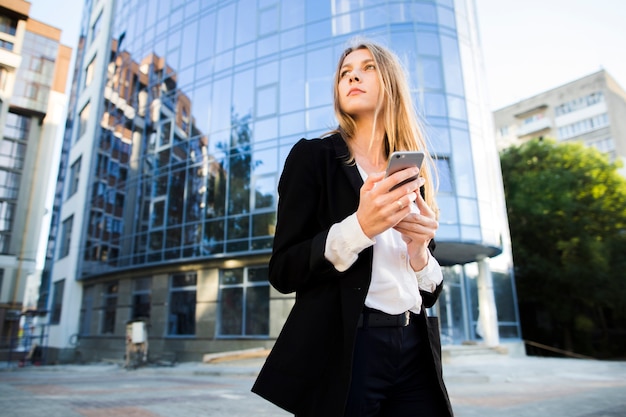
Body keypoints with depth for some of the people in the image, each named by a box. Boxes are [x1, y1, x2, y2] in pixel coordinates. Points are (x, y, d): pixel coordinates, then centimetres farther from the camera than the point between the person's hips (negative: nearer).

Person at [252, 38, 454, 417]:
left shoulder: (413, 176, 11)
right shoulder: (313, 155, -2)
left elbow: (431, 292, 13)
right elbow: (282, 271, -8)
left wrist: (419, 251, -9)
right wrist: (359, 227, -22)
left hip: (415, 351, 5)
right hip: (342, 350, -4)